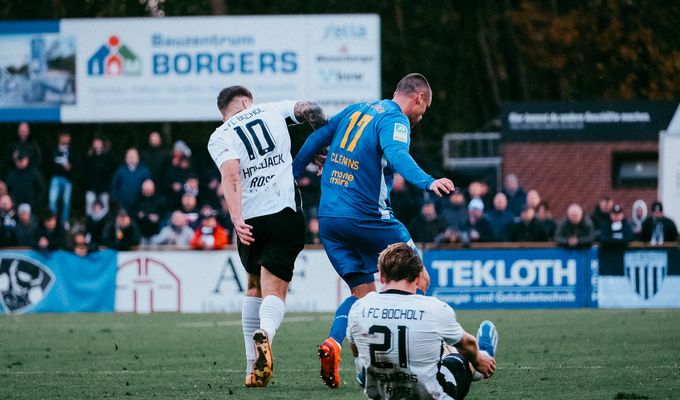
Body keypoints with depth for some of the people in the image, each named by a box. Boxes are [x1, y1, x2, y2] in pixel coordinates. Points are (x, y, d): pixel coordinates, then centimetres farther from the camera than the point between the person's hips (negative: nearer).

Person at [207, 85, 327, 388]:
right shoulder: (272, 111, 12)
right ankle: (265, 334, -40)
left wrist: (237, 219, -21)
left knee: (254, 287, 23)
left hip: (249, 221, 1)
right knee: (274, 293, -5)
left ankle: (253, 366, 20)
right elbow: (310, 110, 3)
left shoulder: (220, 137, 7)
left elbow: (231, 174, -10)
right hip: (286, 214, -1)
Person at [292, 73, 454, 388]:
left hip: (328, 218, 7)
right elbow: (397, 155, -27)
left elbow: (316, 139, 21)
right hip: (366, 217, -7)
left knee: (363, 295, 12)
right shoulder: (395, 119, -7)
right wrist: (427, 182, -41)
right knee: (418, 282, 8)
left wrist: (292, 174, 31)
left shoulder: (355, 110, 16)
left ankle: (333, 344, -14)